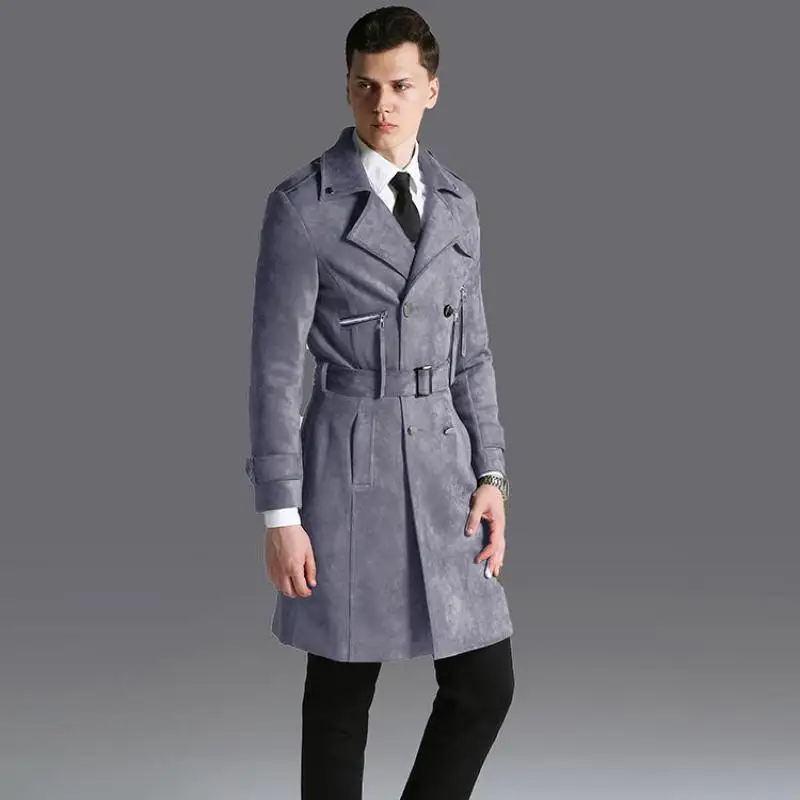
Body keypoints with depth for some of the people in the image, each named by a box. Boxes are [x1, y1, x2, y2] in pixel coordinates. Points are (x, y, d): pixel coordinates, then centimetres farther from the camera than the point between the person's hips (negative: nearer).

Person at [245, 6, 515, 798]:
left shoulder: (454, 201, 9)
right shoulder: (302, 204, -8)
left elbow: (470, 352, 13)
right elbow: (275, 367, -9)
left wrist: (490, 475, 4)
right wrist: (279, 516, -11)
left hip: (443, 466, 5)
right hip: (347, 467, -5)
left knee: (485, 685, 4)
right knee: (341, 694, 6)